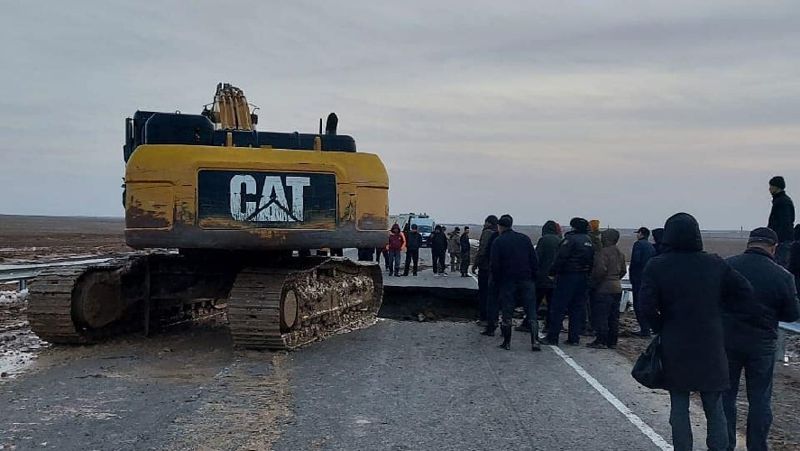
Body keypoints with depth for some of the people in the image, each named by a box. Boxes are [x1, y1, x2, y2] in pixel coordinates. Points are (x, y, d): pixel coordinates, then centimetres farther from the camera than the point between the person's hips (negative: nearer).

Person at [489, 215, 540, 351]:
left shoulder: (498, 242, -3)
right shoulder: (525, 238, 6)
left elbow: (494, 265, -6)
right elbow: (534, 261, 4)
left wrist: (497, 282, 4)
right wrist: (533, 277, 10)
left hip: (507, 282, -2)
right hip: (526, 281, 2)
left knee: (507, 313, 6)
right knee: (531, 311, 3)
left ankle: (507, 342, 10)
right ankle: (534, 342, -3)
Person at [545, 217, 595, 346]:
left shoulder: (570, 239, -12)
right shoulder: (589, 241, 12)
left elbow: (560, 258, -18)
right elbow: (592, 261, 13)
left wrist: (552, 272, -10)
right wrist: (586, 274, 16)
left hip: (567, 277, -7)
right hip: (583, 278, 7)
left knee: (558, 308, -2)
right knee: (578, 308, 11)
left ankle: (552, 337, -1)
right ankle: (574, 337, 11)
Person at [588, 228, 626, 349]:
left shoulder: (604, 252, -16)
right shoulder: (620, 253, 12)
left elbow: (601, 270, -23)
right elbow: (623, 270, 18)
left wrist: (594, 282, -11)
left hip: (604, 288, -9)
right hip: (617, 287, 9)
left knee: (601, 315, -3)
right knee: (614, 317, 11)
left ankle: (601, 341, -2)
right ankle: (612, 342, 16)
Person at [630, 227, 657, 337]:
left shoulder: (638, 244, -9)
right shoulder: (651, 247, 15)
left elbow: (635, 261, -17)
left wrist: (632, 278, -9)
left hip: (639, 279, -8)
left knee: (638, 305, -5)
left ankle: (644, 330, -8)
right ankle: (646, 329, 18)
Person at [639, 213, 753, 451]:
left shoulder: (656, 266, -10)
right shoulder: (715, 264, -3)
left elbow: (647, 306, -16)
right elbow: (745, 291, 1)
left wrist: (661, 329, 0)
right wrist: (716, 303, 11)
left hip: (674, 348, -1)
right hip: (710, 347, 1)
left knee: (679, 407, 10)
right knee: (714, 408, 11)